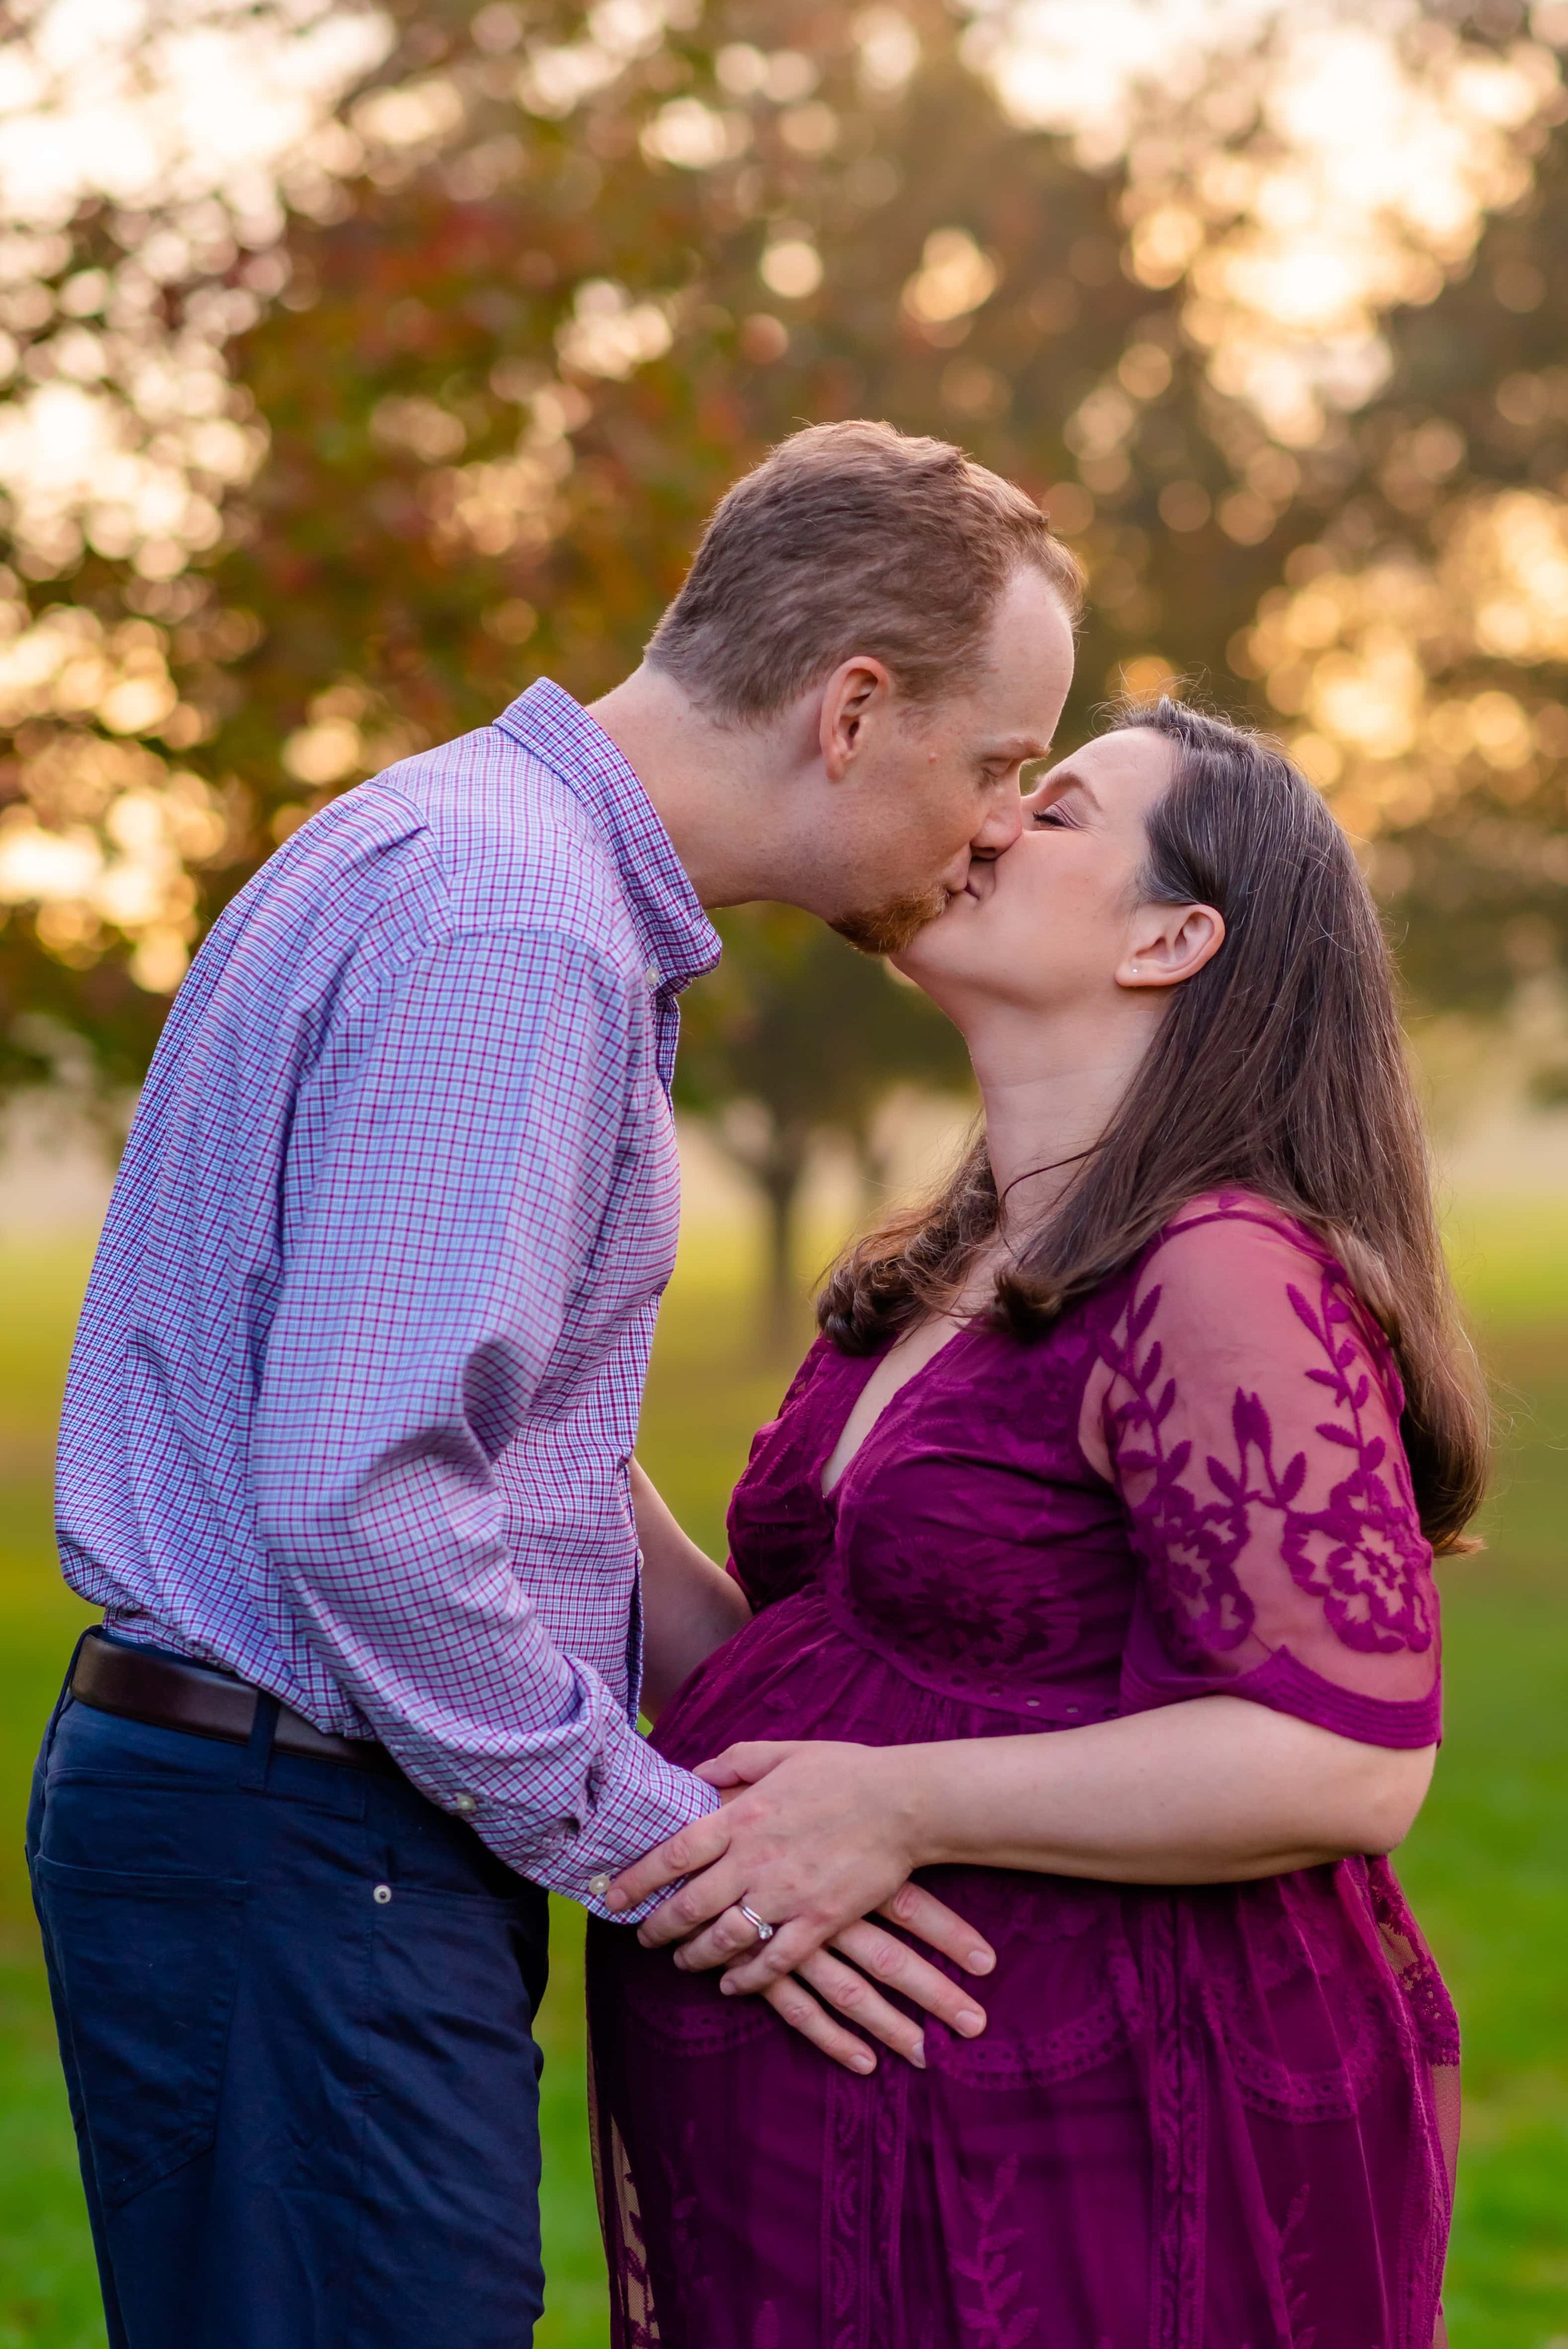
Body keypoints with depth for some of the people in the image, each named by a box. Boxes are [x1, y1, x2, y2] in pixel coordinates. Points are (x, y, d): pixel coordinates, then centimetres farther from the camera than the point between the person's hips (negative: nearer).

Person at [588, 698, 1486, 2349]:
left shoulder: (1225, 1279, -17)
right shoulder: (931, 1286, 13)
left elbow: (1350, 1757, -25)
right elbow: (774, 1686, 17)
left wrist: (899, 1807, -25)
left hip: (1087, 2145, -9)